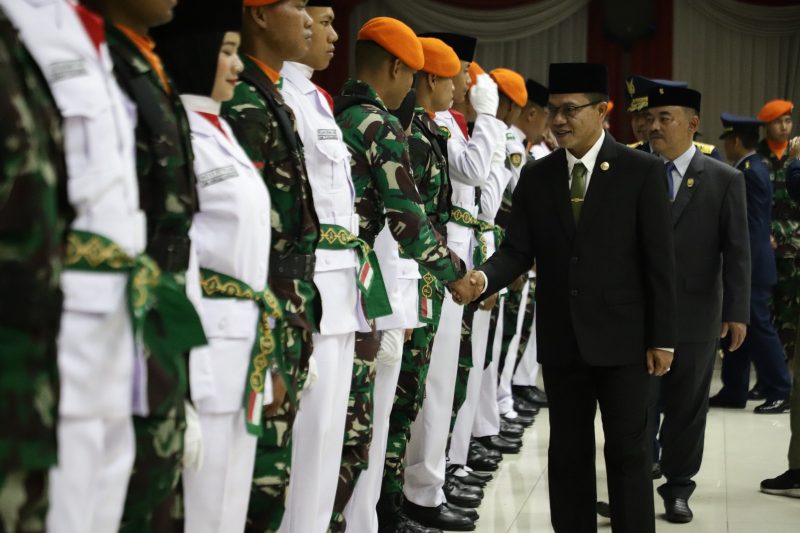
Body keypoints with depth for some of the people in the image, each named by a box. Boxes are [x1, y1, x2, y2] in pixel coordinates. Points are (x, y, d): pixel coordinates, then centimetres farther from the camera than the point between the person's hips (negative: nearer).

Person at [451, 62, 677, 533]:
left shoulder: (642, 171, -5)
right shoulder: (536, 177, 6)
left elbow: (660, 261, -6)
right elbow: (518, 251, 1)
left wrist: (662, 339, -8)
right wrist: (483, 279, -21)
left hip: (621, 337, -3)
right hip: (561, 339, 4)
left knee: (628, 453, 3)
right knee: (568, 453, 11)